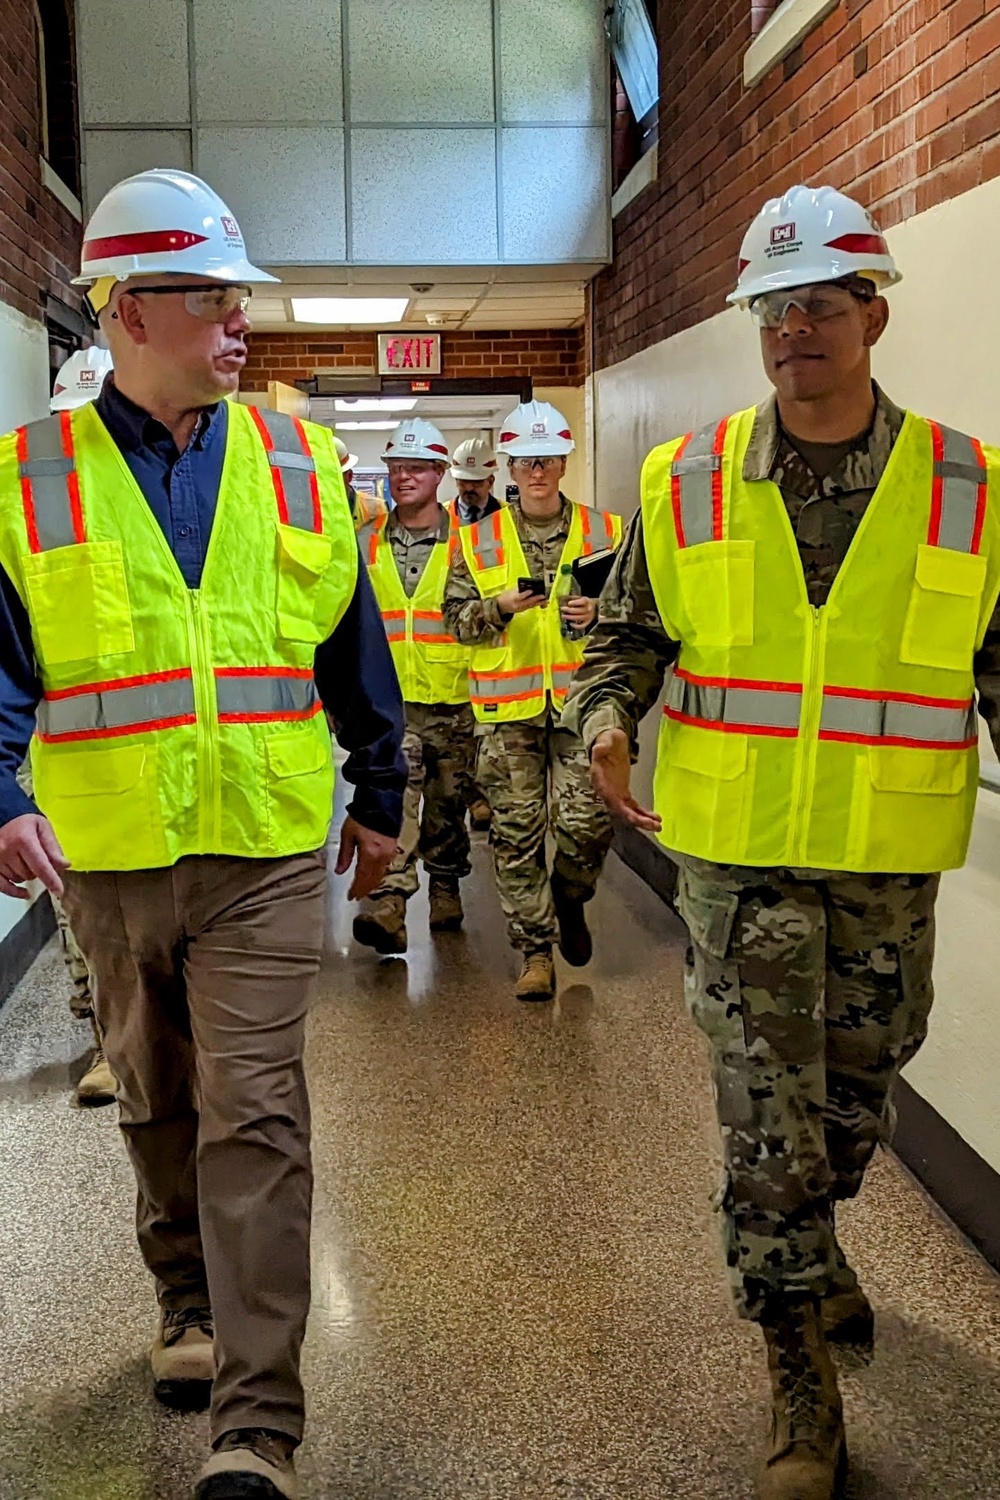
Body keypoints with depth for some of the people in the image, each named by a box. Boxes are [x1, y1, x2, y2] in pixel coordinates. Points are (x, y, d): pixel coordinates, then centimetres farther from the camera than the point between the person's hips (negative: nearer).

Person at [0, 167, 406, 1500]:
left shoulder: (298, 463, 3)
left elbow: (354, 648, 10)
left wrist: (379, 799, 14)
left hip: (268, 849, -1)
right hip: (107, 856, 1)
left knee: (253, 1115, -4)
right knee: (156, 1103, 17)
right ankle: (191, 1303, 41)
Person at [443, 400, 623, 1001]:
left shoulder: (604, 532, 7)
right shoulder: (479, 540, 8)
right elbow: (456, 618, 6)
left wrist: (599, 614, -10)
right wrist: (498, 607, -12)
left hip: (580, 702, -1)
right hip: (507, 709, 1)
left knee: (587, 822, -7)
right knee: (517, 832, 3)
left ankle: (569, 899, 26)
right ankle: (535, 948, 15)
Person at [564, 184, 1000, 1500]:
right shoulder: (687, 482, -2)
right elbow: (627, 632, 7)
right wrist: (606, 719, -12)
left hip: (890, 862, 2)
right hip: (737, 851, -1)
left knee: (857, 1096, 19)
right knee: (765, 1118, 0)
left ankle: (799, 1248, 51)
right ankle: (802, 1378, 17)